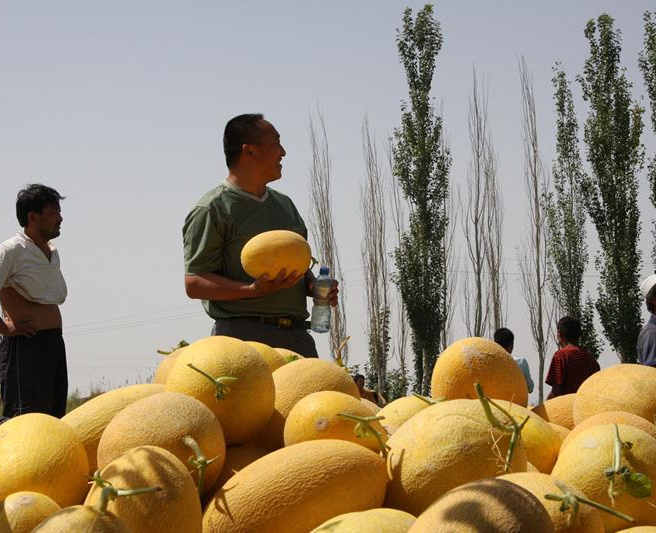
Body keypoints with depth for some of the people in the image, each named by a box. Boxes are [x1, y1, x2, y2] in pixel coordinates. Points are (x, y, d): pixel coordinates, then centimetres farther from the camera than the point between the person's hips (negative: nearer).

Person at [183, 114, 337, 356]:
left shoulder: (284, 204, 23)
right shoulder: (211, 209, -3)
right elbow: (194, 283, -9)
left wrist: (315, 286, 7)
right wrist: (254, 290, -21)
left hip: (296, 335, 7)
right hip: (243, 335, -7)